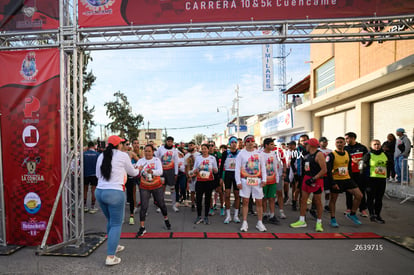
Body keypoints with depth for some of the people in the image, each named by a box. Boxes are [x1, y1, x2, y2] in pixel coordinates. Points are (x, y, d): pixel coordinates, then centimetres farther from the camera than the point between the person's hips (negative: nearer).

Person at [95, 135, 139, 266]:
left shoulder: (101, 156, 10)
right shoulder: (123, 155, -4)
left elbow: (98, 174, 18)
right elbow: (132, 172, 10)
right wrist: (138, 171, 32)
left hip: (99, 191, 6)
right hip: (115, 192, -6)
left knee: (110, 221, 22)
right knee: (116, 224, 3)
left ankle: (114, 246, 38)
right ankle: (110, 257, 3)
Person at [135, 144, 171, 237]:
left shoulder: (156, 160, -8)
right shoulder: (140, 161, -6)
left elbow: (160, 171, -23)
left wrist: (152, 171, -43)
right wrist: (137, 169, -44)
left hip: (157, 187, 0)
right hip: (144, 188, 0)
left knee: (161, 204, 12)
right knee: (143, 207, -5)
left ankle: (166, 219, 38)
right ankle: (142, 228, 8)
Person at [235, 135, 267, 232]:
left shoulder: (258, 153, 8)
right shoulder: (241, 154, 1)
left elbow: (263, 167, 11)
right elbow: (237, 168, -1)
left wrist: (264, 179, 1)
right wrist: (238, 182, -7)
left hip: (257, 180, 2)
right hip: (245, 180, -2)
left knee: (259, 202, 5)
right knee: (245, 201, 2)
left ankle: (259, 222, 16)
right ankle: (245, 222, 11)